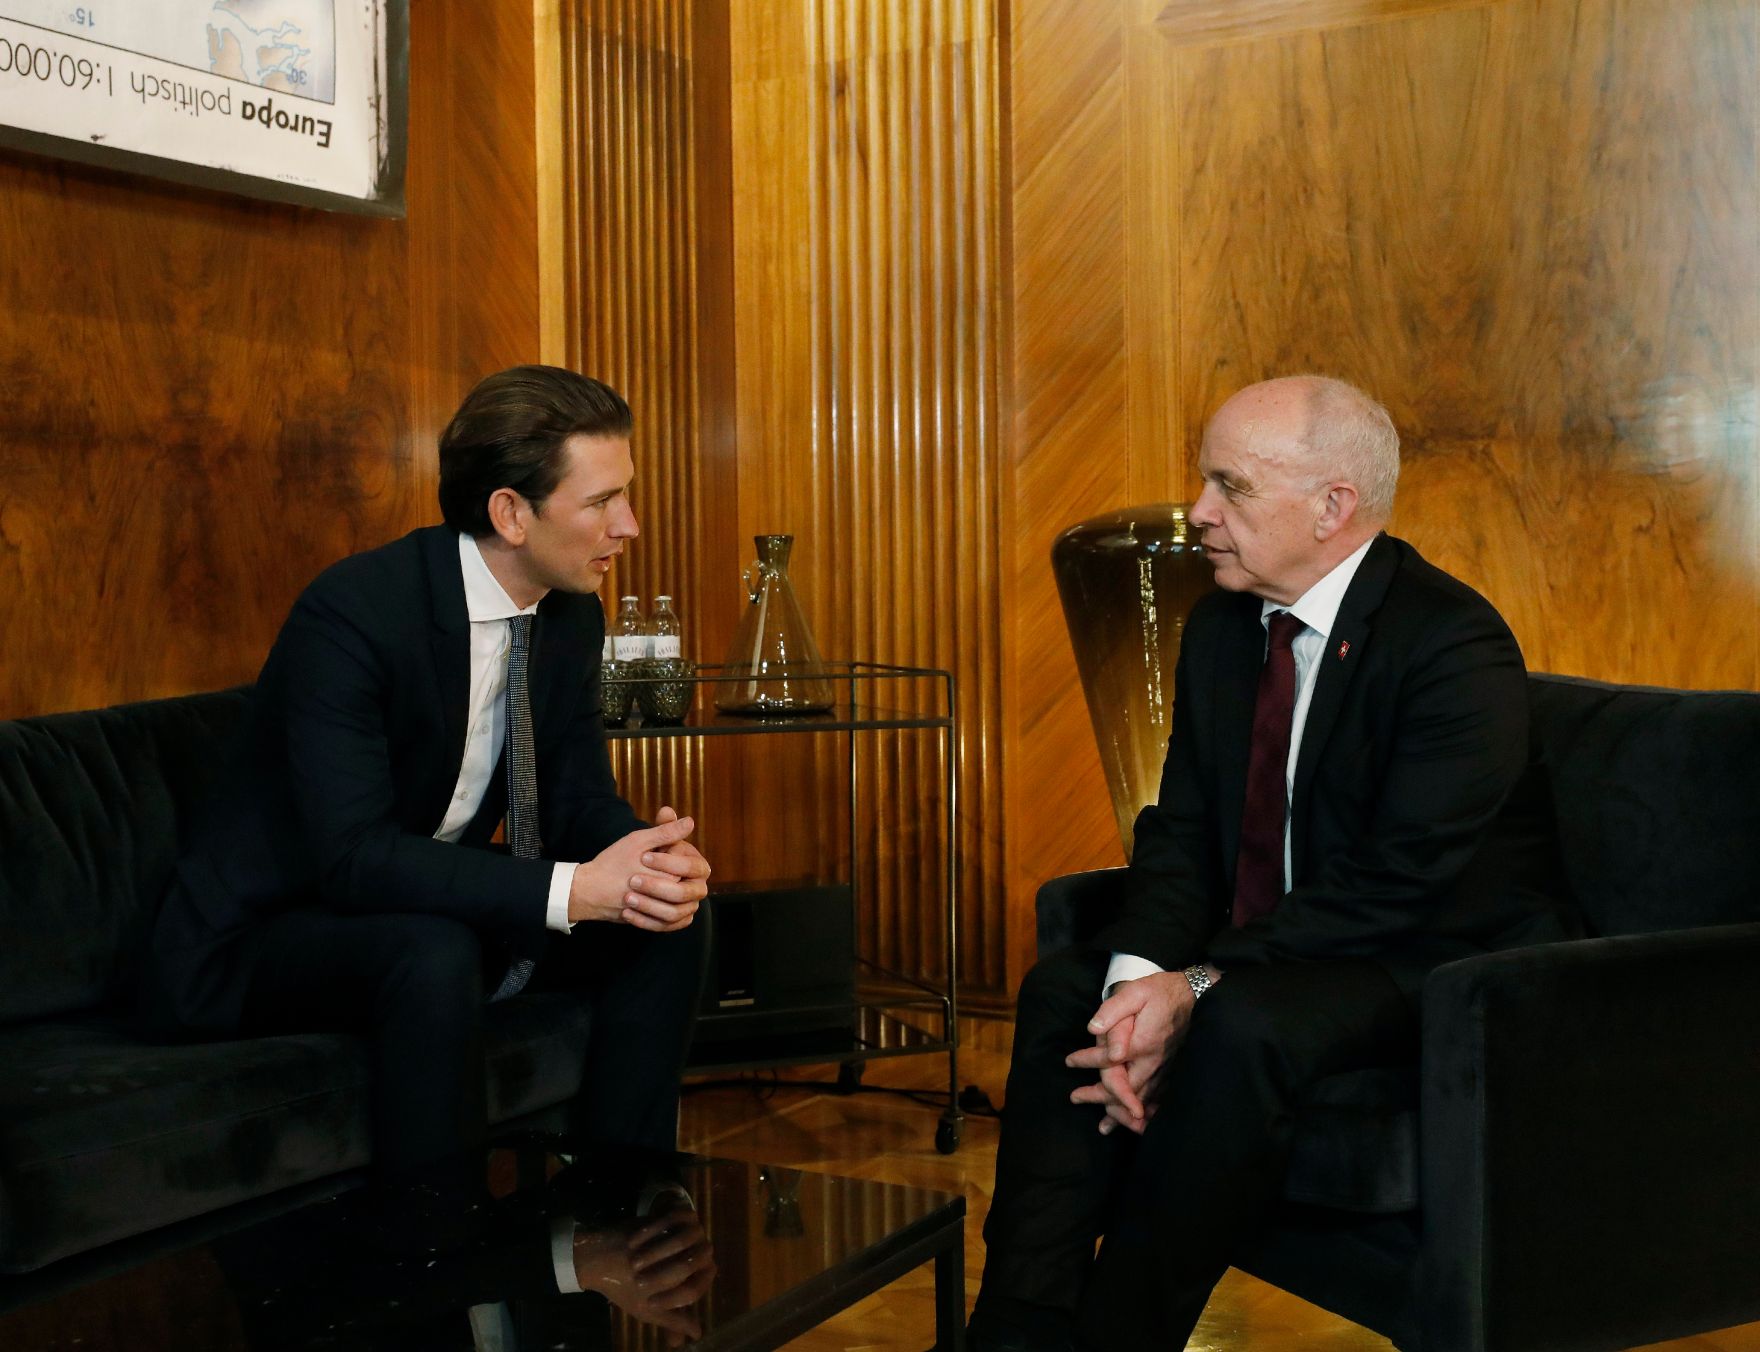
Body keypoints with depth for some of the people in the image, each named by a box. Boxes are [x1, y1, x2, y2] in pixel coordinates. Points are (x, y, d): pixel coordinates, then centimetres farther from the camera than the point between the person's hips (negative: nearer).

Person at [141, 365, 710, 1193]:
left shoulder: (570, 614, -3)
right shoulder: (352, 611, -27)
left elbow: (579, 797, 0)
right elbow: (353, 856, -33)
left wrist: (651, 860, -24)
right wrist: (571, 890, -39)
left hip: (438, 911, 8)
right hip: (256, 940, -7)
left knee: (664, 920, -7)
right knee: (434, 953, -37)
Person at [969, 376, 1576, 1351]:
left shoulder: (1456, 647, -20)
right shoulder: (1220, 628, 4)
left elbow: (1398, 890, -25)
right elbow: (1180, 832, 2)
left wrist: (1199, 991, -27)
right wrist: (1139, 979, -18)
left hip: (1442, 968, -7)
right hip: (1277, 949, 8)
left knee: (1246, 1023, -34)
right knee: (1064, 988, -10)